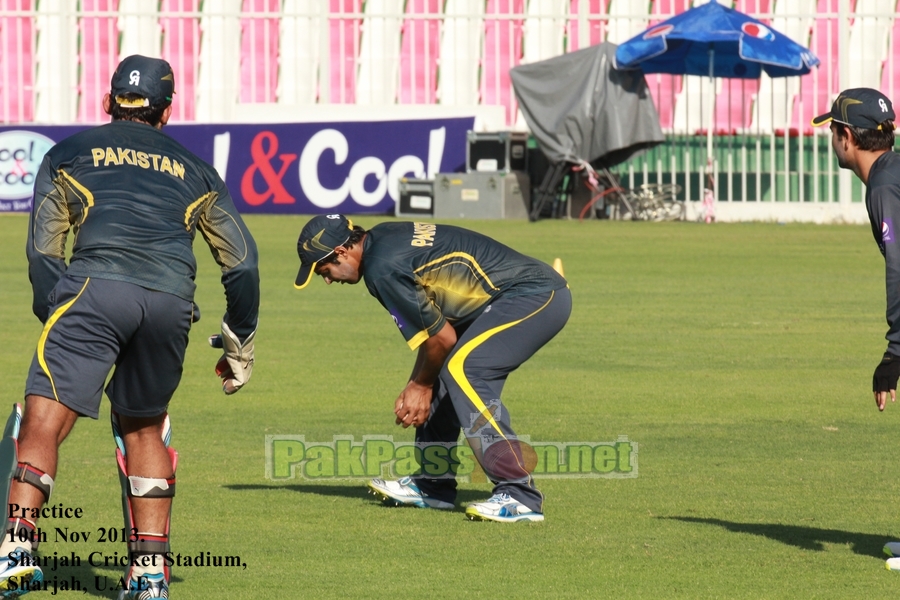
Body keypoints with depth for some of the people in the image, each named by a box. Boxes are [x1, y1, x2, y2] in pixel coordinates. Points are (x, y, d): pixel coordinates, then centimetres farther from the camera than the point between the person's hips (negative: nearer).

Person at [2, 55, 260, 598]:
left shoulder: (69, 155, 23)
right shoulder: (194, 171, 30)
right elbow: (242, 260, 26)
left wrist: (56, 320, 21)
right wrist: (240, 343, 36)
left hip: (95, 287, -3)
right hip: (172, 302, 3)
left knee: (44, 420, -9)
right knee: (143, 427, 21)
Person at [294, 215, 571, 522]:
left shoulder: (382, 267, -18)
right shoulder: (384, 239, 10)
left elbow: (442, 338, -12)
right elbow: (433, 322, 17)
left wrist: (421, 384, 5)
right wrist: (417, 385, 14)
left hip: (536, 297, -11)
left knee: (461, 370, -21)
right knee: (441, 371, 16)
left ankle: (520, 497, -23)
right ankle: (433, 485, 25)